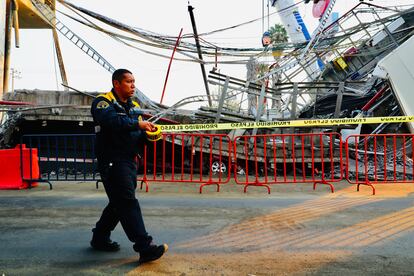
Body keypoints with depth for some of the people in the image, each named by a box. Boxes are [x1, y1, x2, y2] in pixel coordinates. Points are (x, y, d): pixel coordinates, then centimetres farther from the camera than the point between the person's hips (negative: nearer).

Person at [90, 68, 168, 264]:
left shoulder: (134, 106, 18)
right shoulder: (103, 102, -5)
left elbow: (139, 137, 14)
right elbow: (111, 120, -27)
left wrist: (149, 134, -7)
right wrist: (137, 124, -26)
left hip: (129, 162, 8)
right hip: (113, 162, -8)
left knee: (119, 203, 15)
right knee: (128, 203, -13)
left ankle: (100, 238, 32)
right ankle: (145, 247, -14)